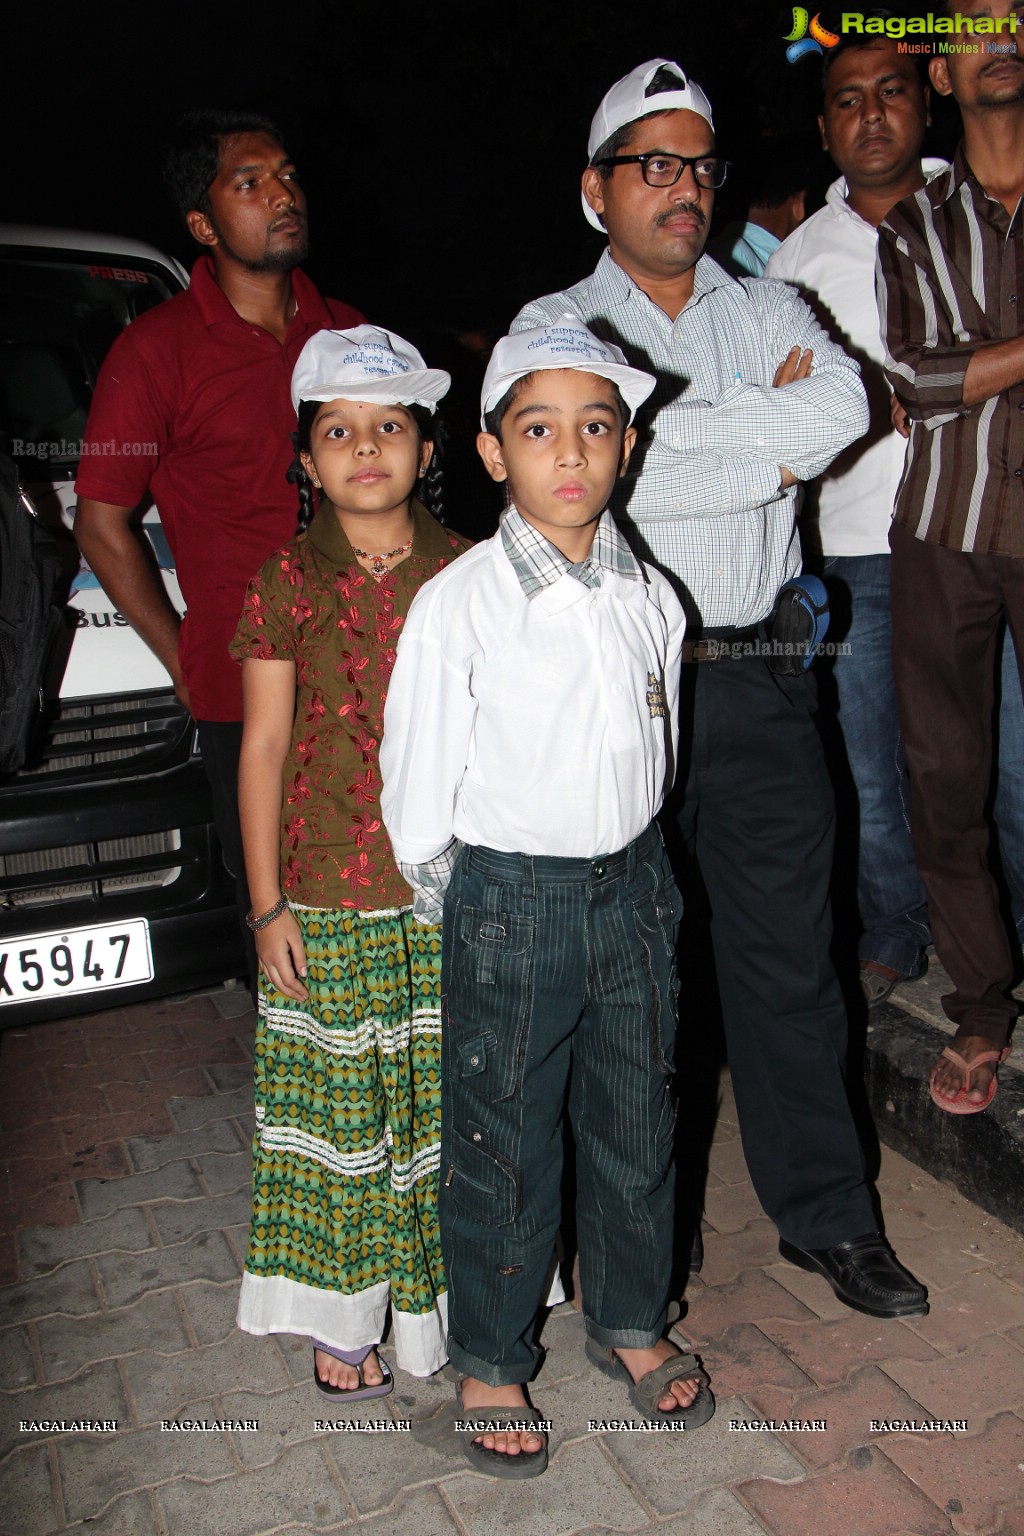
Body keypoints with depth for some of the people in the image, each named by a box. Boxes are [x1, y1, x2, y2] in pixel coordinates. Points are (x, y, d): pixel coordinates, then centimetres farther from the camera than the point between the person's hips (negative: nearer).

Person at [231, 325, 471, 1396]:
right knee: (342, 1105, 9)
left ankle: (452, 1298, 32)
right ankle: (343, 1321, 29)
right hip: (328, 899, -1)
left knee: (455, 1098, 10)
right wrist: (267, 903, -2)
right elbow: (263, 749, 0)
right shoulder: (287, 585, -2)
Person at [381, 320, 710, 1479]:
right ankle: (490, 1364, 33)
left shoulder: (650, 598, 1)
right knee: (503, 1149, 9)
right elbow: (416, 784, -8)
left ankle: (630, 1324, 42)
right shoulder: (458, 604, -14)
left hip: (632, 887, 5)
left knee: (636, 1125, 18)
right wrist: (469, 904, 0)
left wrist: (625, 863, 11)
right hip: (508, 902, -4)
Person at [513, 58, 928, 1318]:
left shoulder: (767, 309, 15)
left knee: (788, 954, 9)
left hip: (757, 679, 3)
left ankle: (826, 1214, 25)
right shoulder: (556, 325, 6)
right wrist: (769, 433, -5)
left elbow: (844, 403, -6)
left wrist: (696, 428, -8)